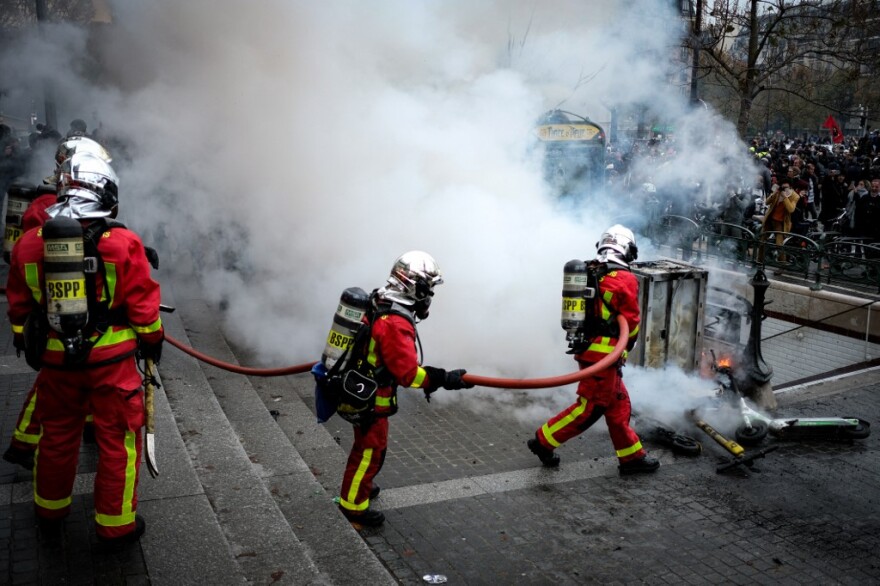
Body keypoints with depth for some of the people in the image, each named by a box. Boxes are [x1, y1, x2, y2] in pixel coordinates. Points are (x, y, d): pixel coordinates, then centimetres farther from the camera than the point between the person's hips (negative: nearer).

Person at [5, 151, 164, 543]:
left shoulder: (29, 244, -4)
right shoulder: (123, 244, -15)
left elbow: (19, 306, 7)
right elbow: (143, 305, -9)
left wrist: (24, 341, 23)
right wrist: (152, 340, 8)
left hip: (56, 360, 4)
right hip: (111, 359, -3)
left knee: (57, 436, 22)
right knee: (117, 441, 10)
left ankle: (50, 511, 40)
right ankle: (116, 524, 20)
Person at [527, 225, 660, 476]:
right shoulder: (625, 279, -14)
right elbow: (631, 322, -9)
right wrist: (626, 344, 8)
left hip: (586, 349, 8)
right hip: (606, 354, -8)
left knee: (619, 405, 16)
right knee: (589, 407, 2)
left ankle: (631, 456, 24)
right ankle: (544, 441, 9)